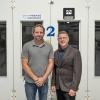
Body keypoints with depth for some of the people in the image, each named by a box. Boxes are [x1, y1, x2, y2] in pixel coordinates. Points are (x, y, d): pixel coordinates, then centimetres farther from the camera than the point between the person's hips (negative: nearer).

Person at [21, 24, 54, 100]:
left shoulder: (49, 46, 3)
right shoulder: (27, 46, -3)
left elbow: (51, 64, 1)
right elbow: (24, 65, -6)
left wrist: (43, 78, -10)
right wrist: (35, 78, -11)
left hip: (44, 81, 2)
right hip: (30, 82, -1)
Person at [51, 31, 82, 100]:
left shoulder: (75, 52, -9)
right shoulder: (56, 53, 7)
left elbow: (77, 72, -13)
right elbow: (54, 70, 10)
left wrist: (74, 88, -17)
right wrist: (53, 84, 4)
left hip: (69, 87, -4)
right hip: (58, 86, 5)